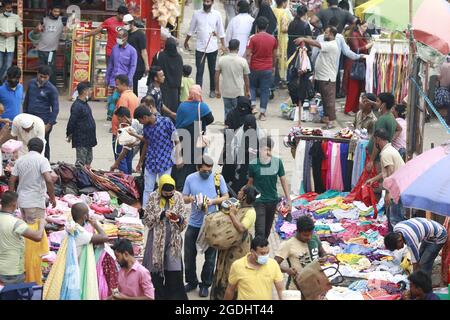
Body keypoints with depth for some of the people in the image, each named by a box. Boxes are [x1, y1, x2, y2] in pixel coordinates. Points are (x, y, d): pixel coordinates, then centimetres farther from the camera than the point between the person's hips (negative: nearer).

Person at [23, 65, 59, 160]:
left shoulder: (52, 89, -8)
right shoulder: (31, 83, 7)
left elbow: (55, 108, -8)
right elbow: (26, 100, 19)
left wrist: (49, 124, -14)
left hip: (43, 121, -5)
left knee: (44, 145, -1)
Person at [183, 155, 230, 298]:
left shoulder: (218, 178, -4)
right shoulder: (190, 178, 0)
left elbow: (226, 197, 0)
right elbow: (184, 198, 6)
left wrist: (213, 201, -17)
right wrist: (190, 199, -17)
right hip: (194, 224, 2)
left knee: (210, 257, 7)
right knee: (189, 255, 9)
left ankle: (205, 284, 21)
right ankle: (191, 282, 27)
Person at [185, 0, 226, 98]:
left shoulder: (217, 15, -3)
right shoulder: (197, 14, -2)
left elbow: (221, 31, 2)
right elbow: (191, 30, 8)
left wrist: (223, 45, -2)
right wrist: (186, 41, 16)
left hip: (213, 48, 1)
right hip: (200, 48, -1)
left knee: (212, 71, 13)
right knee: (199, 71, -4)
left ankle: (212, 90, 28)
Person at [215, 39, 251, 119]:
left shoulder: (221, 60, -4)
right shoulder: (242, 61, -9)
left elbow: (217, 76, 0)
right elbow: (246, 78, -1)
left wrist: (217, 90, 10)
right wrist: (247, 91, 11)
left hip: (226, 92, 2)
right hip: (239, 93, -2)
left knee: (227, 113, 12)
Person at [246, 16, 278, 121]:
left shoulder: (253, 38, -10)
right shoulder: (273, 39, 0)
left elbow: (248, 55, -12)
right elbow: (274, 55, 8)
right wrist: (273, 67, 21)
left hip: (254, 68, -2)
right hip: (268, 69, 2)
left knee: (251, 86, 19)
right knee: (265, 90, 6)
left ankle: (253, 105, 3)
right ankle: (262, 113, 6)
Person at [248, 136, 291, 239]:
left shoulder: (277, 162, -7)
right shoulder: (253, 164, -12)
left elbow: (283, 180, 3)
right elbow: (250, 182, 2)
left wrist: (288, 199, 4)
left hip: (273, 201, 3)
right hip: (258, 201, -3)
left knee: (267, 230, 15)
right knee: (260, 231, -11)